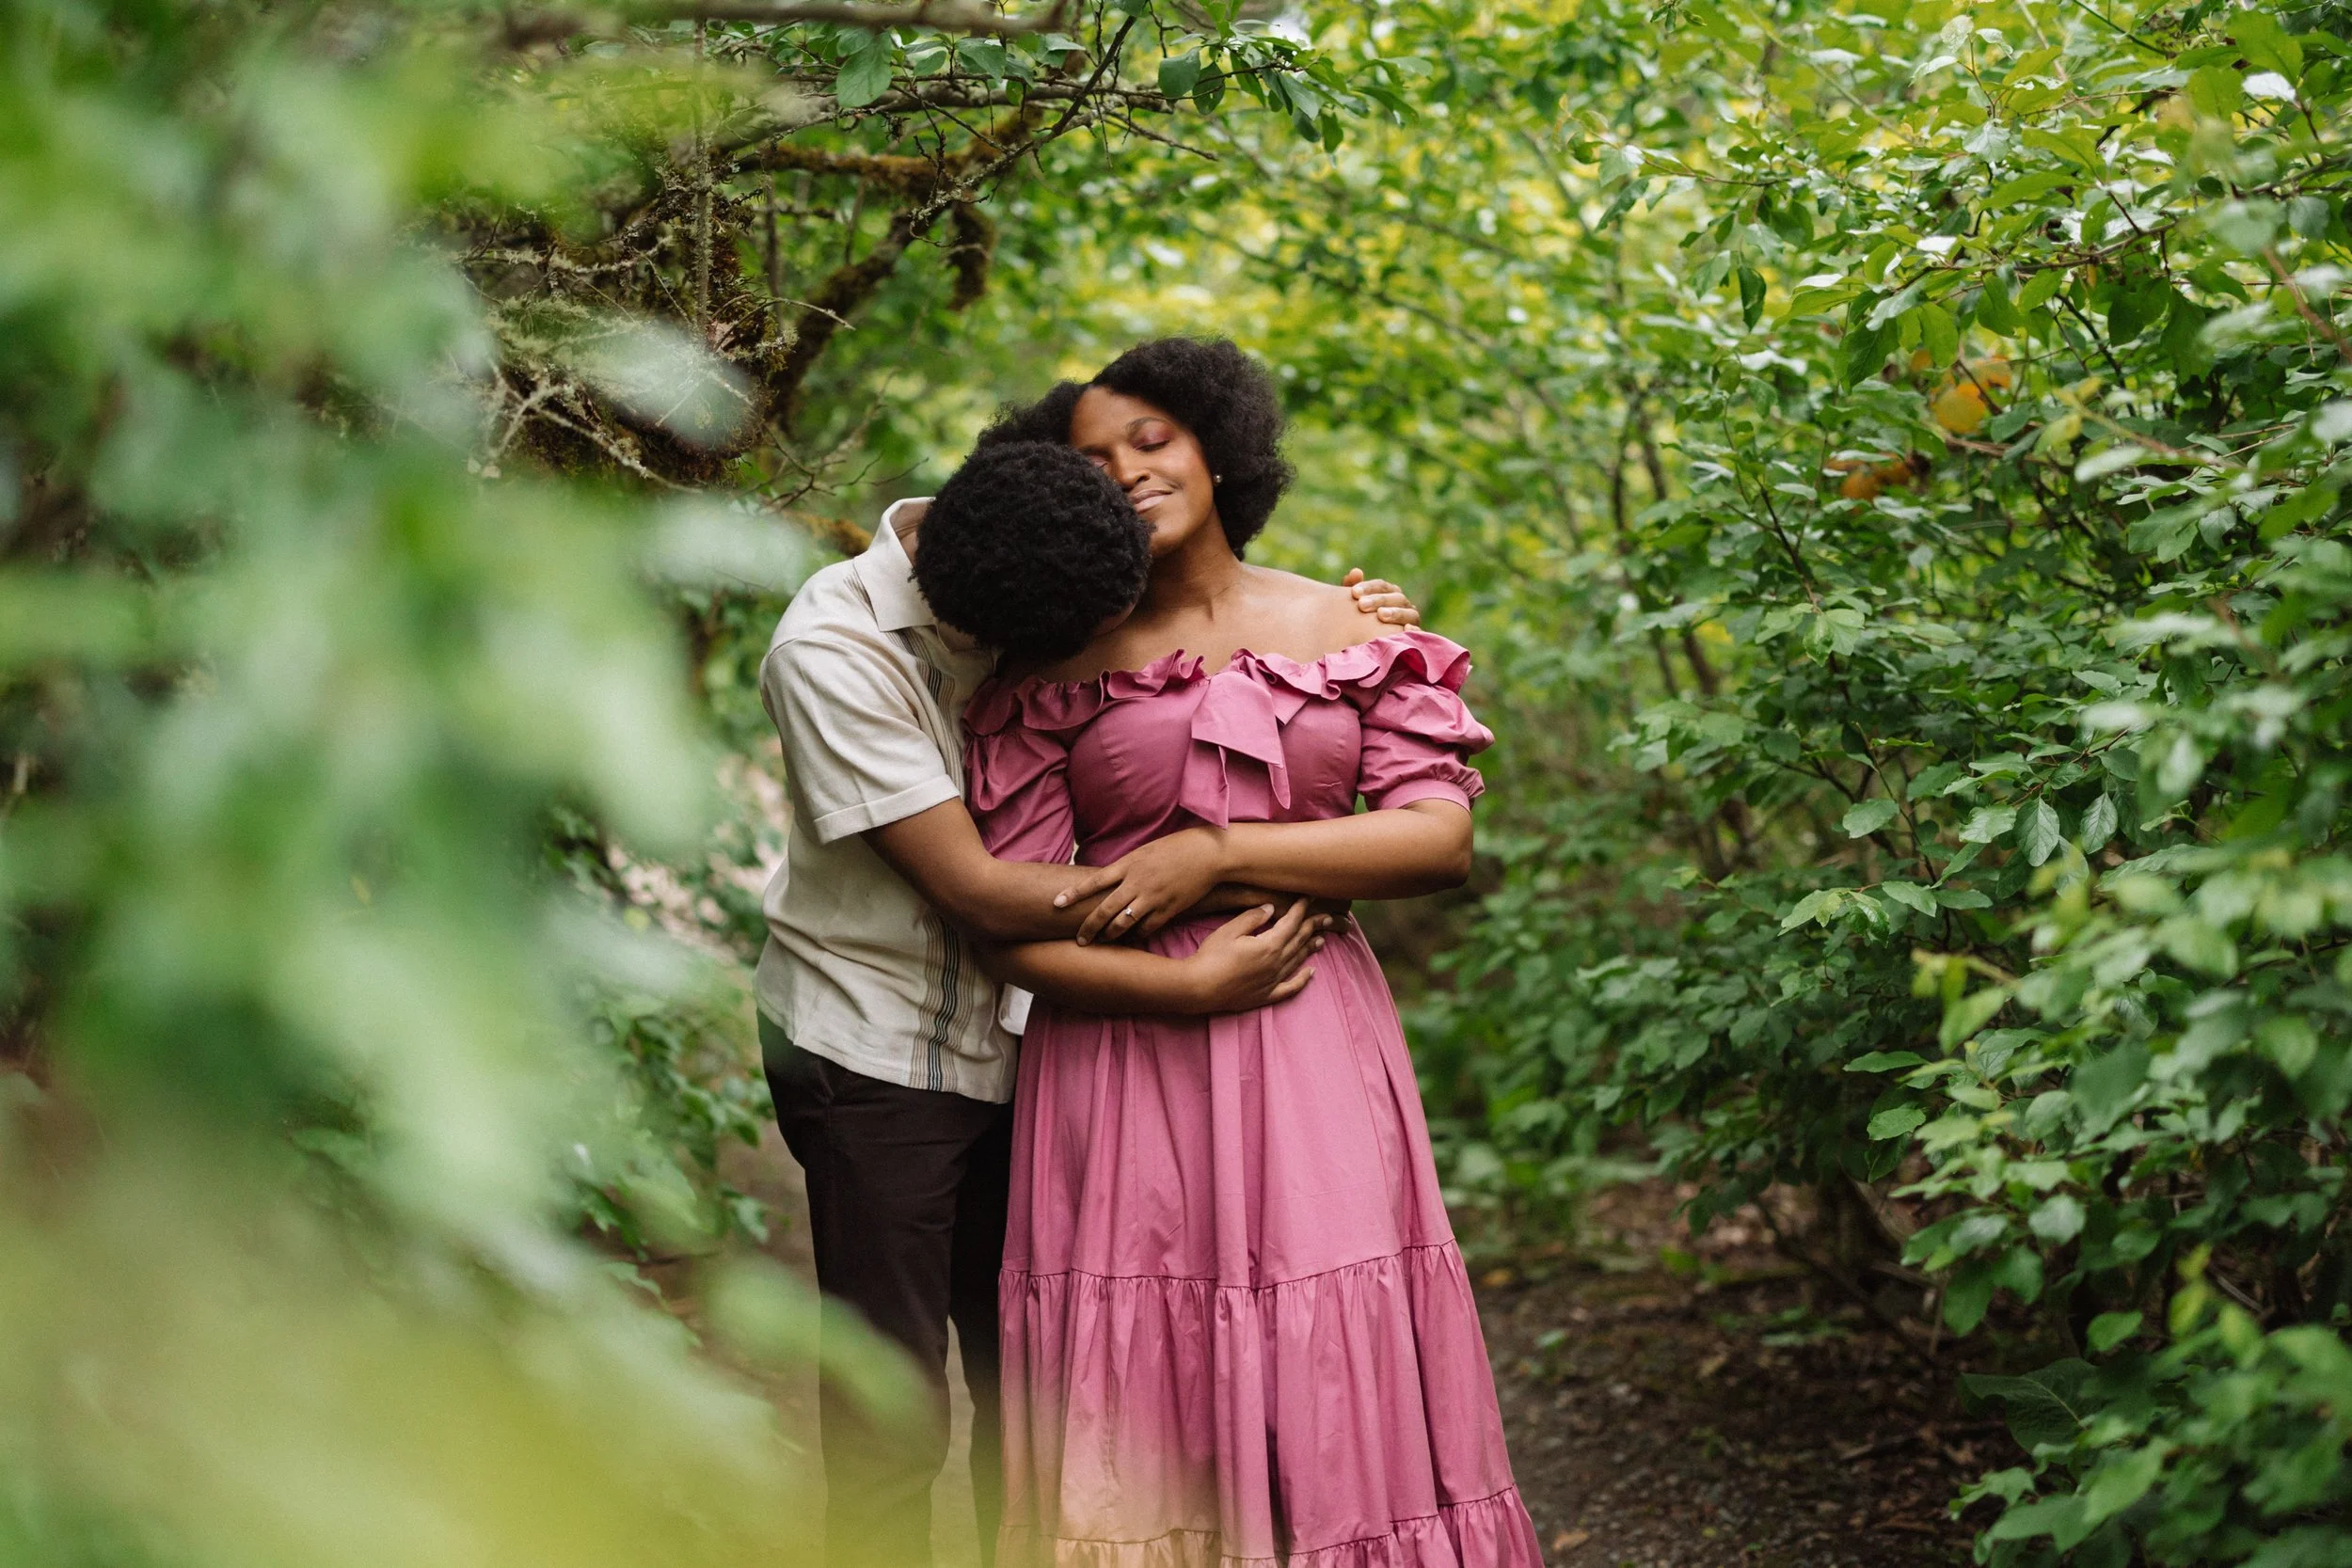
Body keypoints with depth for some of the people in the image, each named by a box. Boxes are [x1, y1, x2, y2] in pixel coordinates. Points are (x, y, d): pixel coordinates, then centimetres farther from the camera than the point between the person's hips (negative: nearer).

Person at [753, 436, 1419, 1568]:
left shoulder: (1049, 582, -5)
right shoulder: (829, 649, -21)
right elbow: (974, 888, -23)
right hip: (876, 1042, -5)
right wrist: (1187, 983, -24)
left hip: (1019, 1036, 6)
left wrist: (1346, 613, -8)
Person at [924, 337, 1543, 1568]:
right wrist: (1187, 984, -13)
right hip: (1121, 1047, -1)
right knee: (1137, 1391, -1)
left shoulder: (1342, 629, 8)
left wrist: (1216, 852, -10)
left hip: (1313, 1055, 1)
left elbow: (1441, 836, -2)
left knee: (1332, 1376, 0)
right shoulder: (1056, 664, 5)